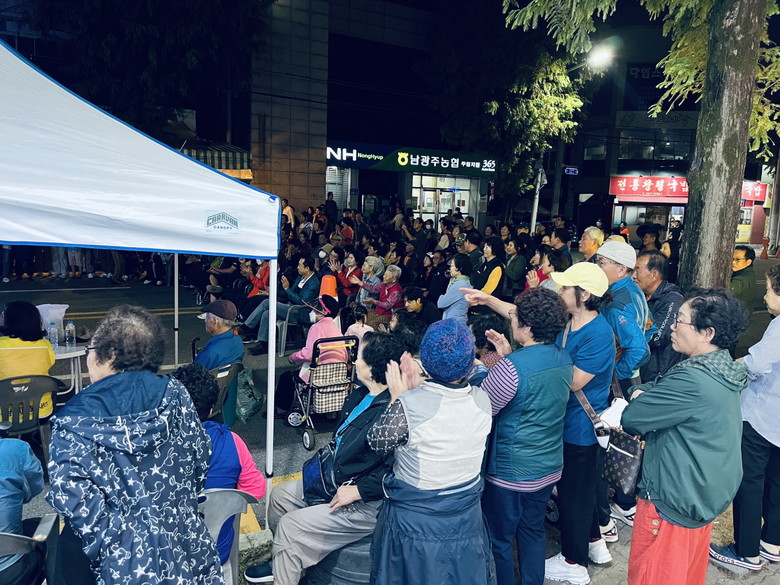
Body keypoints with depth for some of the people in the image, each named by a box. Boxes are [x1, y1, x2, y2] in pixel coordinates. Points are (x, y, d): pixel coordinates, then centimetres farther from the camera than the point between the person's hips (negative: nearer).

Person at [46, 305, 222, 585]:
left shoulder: (74, 422, -15)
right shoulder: (174, 393, -8)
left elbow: (73, 498, -20)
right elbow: (200, 457, -1)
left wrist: (110, 536, -6)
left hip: (126, 554, -4)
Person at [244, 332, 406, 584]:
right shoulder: (360, 395, 3)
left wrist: (358, 490, -26)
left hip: (367, 503, -10)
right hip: (336, 479, 10)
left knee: (290, 525, -13)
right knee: (280, 494, 15)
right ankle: (284, 561, 34)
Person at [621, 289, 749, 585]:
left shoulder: (692, 382, -29)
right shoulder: (721, 372, 2)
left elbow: (631, 418, -22)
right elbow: (660, 388, 11)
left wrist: (639, 400, -3)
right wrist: (642, 392, -10)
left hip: (672, 504, -9)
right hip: (705, 496, 9)